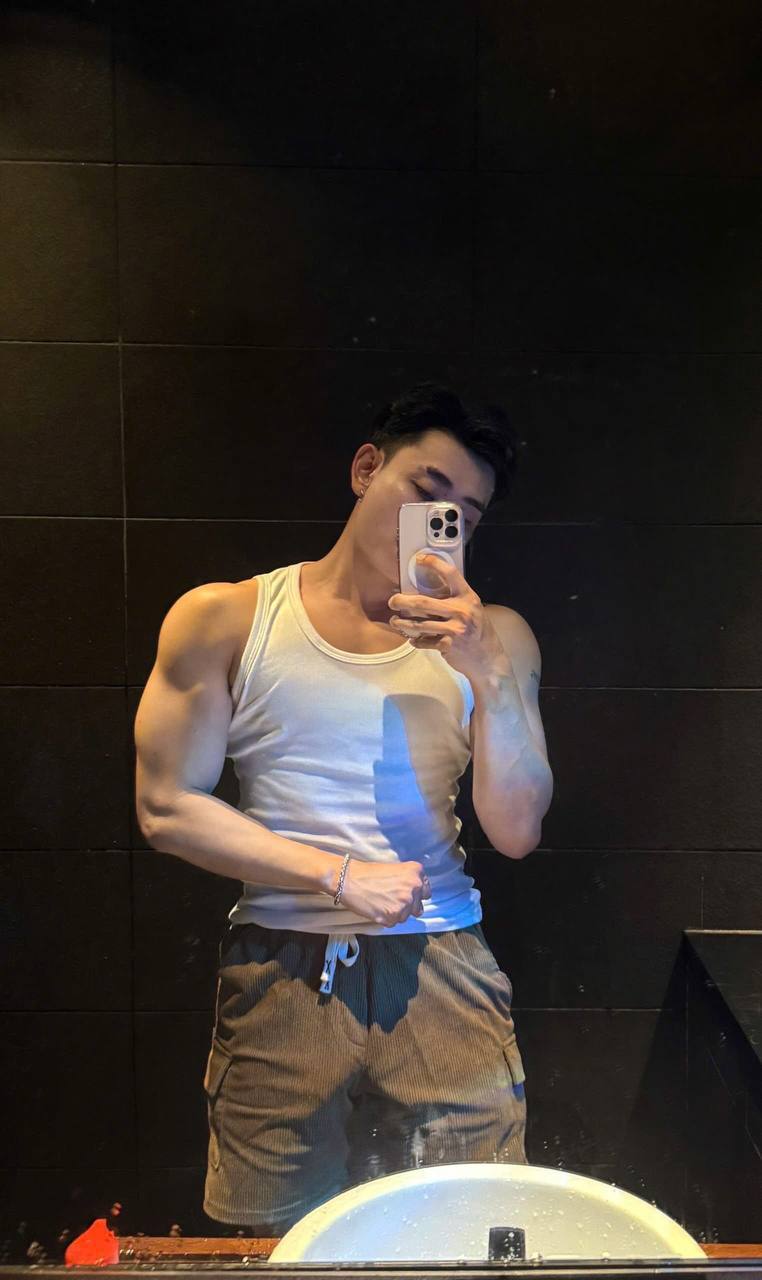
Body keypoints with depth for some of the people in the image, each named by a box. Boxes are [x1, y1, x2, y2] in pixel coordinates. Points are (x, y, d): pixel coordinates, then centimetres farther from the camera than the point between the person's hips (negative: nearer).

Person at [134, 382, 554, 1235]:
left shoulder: (492, 639, 3)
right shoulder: (221, 621, 0)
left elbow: (516, 834, -2)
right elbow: (165, 810, -4)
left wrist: (490, 677, -16)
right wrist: (340, 875, -11)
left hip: (442, 974, 1)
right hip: (280, 972, -1)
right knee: (278, 1238, 12)